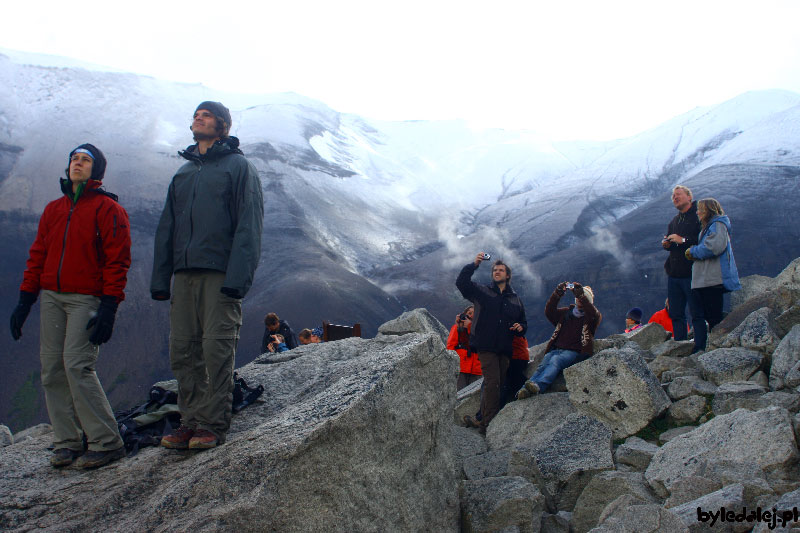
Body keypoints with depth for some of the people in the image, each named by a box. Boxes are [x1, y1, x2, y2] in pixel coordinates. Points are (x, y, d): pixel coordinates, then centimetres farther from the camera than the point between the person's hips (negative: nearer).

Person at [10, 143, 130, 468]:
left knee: (78, 366, -15)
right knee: (52, 368, 0)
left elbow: (117, 261, -6)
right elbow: (38, 255, 19)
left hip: (87, 298, -6)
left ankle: (107, 443, -8)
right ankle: (67, 442, 7)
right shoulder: (53, 210, 18)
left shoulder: (107, 209, 0)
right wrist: (25, 300, 11)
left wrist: (109, 307, -14)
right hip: (52, 297, 6)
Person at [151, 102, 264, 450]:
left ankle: (213, 425, 0)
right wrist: (160, 278, 10)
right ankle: (191, 421, 11)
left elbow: (248, 225, -7)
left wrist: (237, 277, -17)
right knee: (182, 350, 3)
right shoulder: (183, 172, 23)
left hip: (220, 274, -6)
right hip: (184, 274, 6)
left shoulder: (239, 166, 4)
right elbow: (166, 228, 21)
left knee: (217, 349, -7)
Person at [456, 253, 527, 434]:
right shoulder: (481, 292, 9)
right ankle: (490, 424, -14)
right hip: (486, 346, -4)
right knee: (492, 382, -15)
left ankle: (484, 422, 17)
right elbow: (461, 282, -5)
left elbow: (523, 322, 26)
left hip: (505, 349, 4)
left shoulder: (515, 300, 19)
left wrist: (521, 328, 2)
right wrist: (474, 265, -16)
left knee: (498, 385, 6)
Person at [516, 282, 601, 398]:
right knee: (542, 366, -26)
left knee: (555, 360, -34)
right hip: (556, 349, 4)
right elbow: (549, 312, 9)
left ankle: (538, 386, -57)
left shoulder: (591, 317, 15)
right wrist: (557, 294, -7)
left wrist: (581, 295, -20)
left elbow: (594, 315, -10)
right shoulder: (566, 312, 26)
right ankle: (525, 390, -47)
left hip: (574, 352, -4)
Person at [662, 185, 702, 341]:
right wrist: (666, 243, 8)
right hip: (674, 274, 8)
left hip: (692, 274, -8)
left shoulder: (698, 216, -4)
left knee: (697, 313, -6)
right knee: (676, 314, 9)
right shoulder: (674, 220, 20)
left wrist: (683, 240, -18)